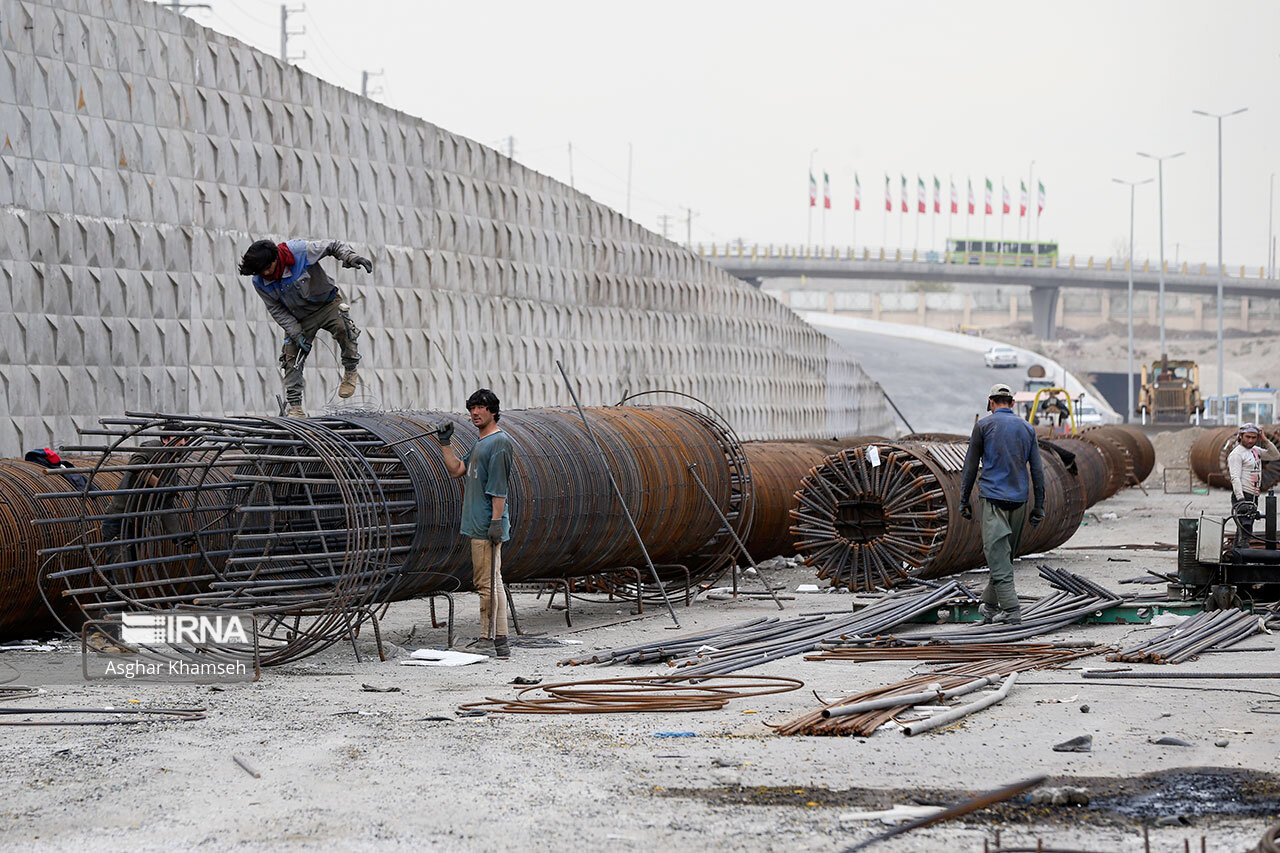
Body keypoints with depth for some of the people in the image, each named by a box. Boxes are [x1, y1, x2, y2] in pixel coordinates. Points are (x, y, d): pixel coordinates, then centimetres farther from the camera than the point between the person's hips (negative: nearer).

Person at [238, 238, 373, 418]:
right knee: (292, 359, -7)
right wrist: (297, 334, -16)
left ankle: (350, 372, -11)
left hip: (326, 302, -3)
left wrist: (350, 257, -30)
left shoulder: (301, 251, -27)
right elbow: (277, 310, -7)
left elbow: (333, 246, -12)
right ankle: (295, 407, 2)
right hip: (298, 318, 3)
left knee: (342, 327, -32)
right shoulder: (260, 283, -17)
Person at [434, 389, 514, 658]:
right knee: (488, 583, 10)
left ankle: (489, 641, -10)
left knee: (488, 583, -10)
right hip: (477, 525, 10)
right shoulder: (481, 443, 20)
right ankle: (499, 643, 13)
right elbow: (456, 470, 23)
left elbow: (499, 485, -17)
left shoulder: (499, 442, -10)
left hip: (487, 526, -10)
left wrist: (496, 520, -22)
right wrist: (445, 443, 14)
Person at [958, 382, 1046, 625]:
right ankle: (990, 605, 21)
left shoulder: (984, 426, -1)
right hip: (1018, 500, 5)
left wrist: (964, 501, 9)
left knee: (998, 556, -7)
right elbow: (1037, 471, 9)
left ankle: (1011, 610, -15)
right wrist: (1039, 507, 13)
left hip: (993, 498, -5)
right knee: (1005, 555, 14)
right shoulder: (1027, 429, 10)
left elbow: (970, 466, 2)